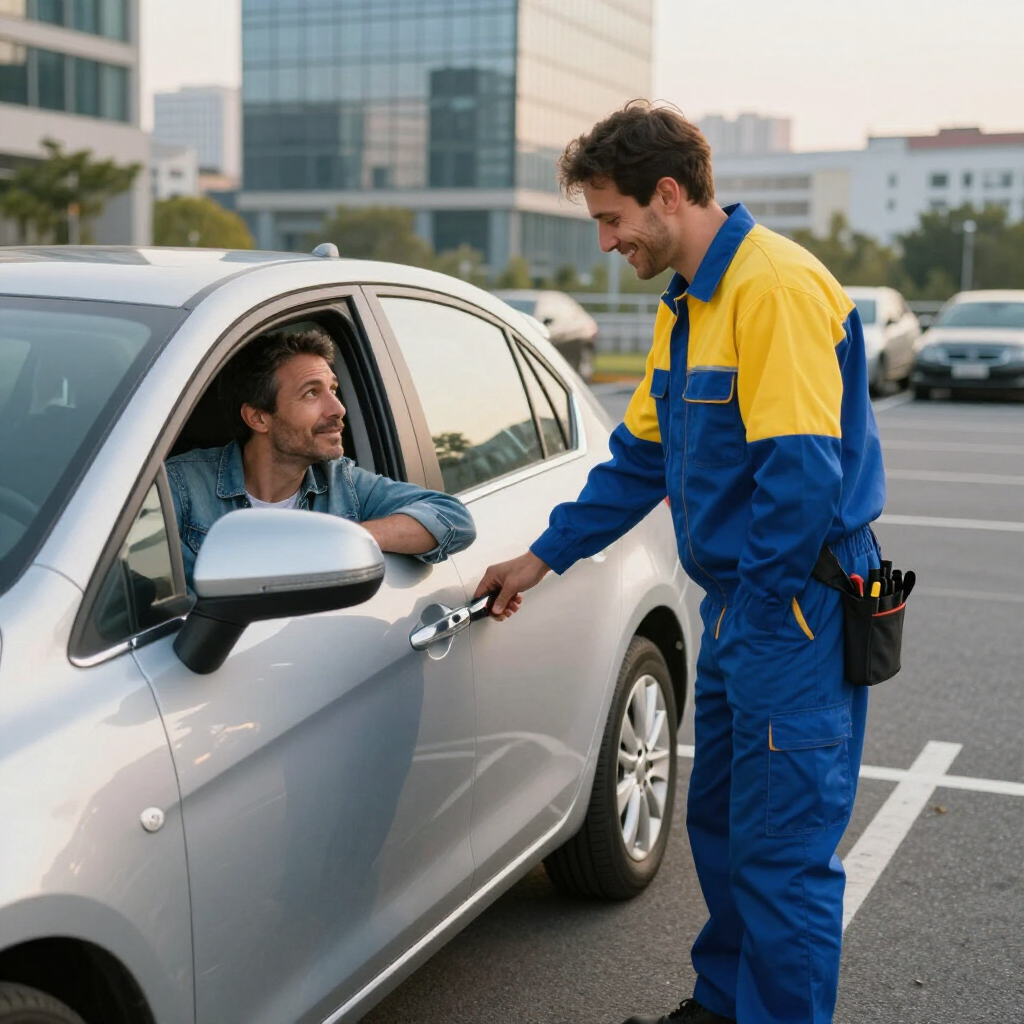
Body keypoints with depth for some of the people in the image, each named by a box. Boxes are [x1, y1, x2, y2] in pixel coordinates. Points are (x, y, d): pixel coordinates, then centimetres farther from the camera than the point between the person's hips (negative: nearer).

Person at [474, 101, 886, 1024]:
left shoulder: (778, 287, -18)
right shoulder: (688, 305, 16)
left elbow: (802, 471, -24)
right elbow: (641, 455, 22)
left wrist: (759, 612, -16)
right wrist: (544, 557, 20)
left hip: (796, 609, -10)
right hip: (740, 608, 10)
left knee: (784, 846, -2)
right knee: (720, 823, 20)